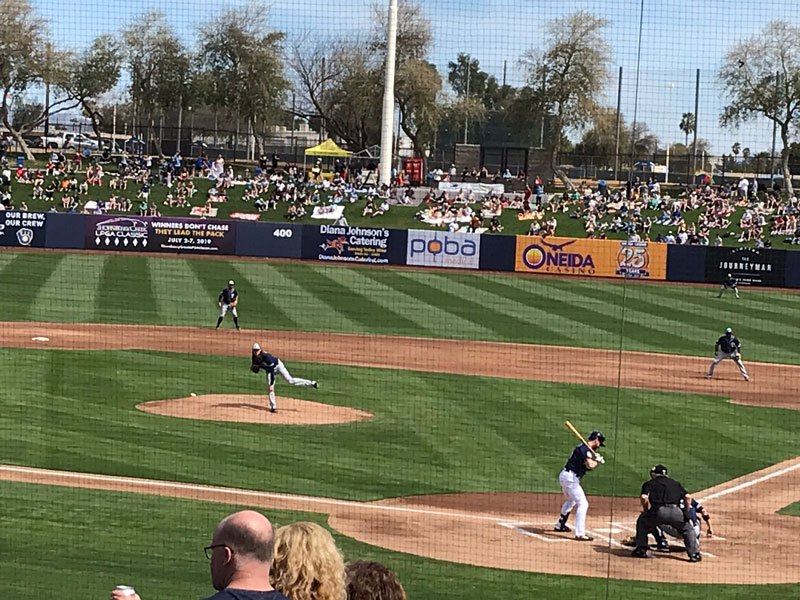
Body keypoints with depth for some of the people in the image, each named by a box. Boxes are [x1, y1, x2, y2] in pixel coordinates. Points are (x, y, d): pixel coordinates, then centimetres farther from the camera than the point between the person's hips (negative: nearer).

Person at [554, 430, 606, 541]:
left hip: (564, 475, 10)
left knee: (571, 501, 32)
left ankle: (560, 525, 46)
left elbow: (588, 466, 15)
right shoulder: (585, 449, -15)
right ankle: (580, 534, -15)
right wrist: (598, 461, -9)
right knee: (583, 504, -10)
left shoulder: (582, 447, 16)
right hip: (571, 477, -10)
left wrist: (596, 460, -2)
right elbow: (590, 466, -28)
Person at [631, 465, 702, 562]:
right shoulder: (676, 483, 30)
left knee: (642, 521, 27)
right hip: (677, 512, 2)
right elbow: (688, 497, 16)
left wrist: (646, 510, 18)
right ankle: (694, 554, 13)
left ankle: (641, 549, 23)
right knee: (687, 529, 26)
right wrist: (685, 513, 25)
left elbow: (644, 497, 2)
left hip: (659, 511, -1)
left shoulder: (649, 484, 22)